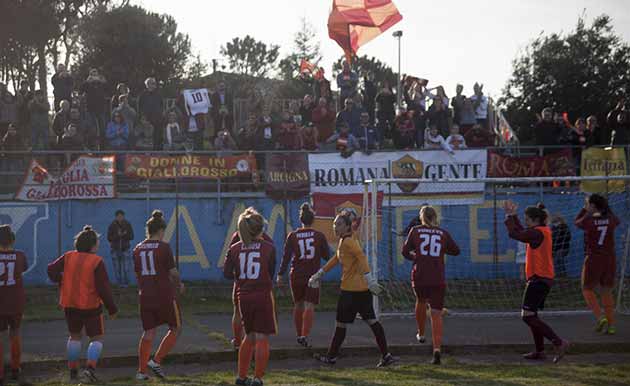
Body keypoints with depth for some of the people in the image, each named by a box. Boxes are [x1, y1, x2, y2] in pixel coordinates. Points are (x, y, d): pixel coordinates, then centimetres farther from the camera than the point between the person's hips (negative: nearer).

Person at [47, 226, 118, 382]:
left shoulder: (69, 257, -2)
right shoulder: (97, 262, -14)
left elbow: (52, 270, -7)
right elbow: (103, 288, -15)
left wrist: (61, 281, 14)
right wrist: (112, 309, -7)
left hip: (70, 305, 4)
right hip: (91, 305, -4)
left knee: (75, 335, 22)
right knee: (97, 338, 8)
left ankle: (73, 371, 20)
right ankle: (90, 367, -12)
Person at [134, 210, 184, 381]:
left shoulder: (138, 249, 6)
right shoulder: (164, 247, -10)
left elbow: (137, 274, 12)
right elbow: (173, 272, -10)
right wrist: (179, 285, 9)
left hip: (145, 296, 5)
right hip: (165, 295, -5)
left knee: (148, 332, 11)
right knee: (176, 329, 11)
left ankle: (141, 371, 8)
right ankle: (156, 361, 1)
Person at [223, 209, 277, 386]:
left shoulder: (235, 249, 0)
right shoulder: (268, 248, -6)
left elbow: (227, 274, -1)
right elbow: (271, 273, 3)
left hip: (244, 297, 4)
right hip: (263, 295, -4)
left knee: (249, 336, 19)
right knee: (262, 338, 1)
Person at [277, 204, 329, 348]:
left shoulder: (292, 236, -2)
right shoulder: (319, 236, -3)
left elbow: (286, 256, -5)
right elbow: (327, 256, 3)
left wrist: (280, 275, -3)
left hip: (296, 276, 2)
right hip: (313, 276, -2)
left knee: (298, 305, 17)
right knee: (309, 306, -5)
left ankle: (299, 335, 25)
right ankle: (305, 336, -19)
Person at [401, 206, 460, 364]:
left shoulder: (415, 231, 3)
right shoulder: (443, 233, 5)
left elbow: (405, 251, 4)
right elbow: (456, 251, 15)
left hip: (419, 276, 0)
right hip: (438, 279, 0)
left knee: (421, 301, 31)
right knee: (436, 314, -1)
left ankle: (421, 333, 45)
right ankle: (437, 350, -14)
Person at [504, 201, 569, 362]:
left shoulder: (537, 233, -15)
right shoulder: (544, 231, 15)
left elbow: (514, 234, -18)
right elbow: (522, 232, 27)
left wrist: (510, 216, -6)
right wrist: (513, 216, 23)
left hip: (538, 279, -10)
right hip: (545, 278, 10)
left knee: (527, 316, -13)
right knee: (531, 315, 17)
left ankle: (559, 342, -22)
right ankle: (540, 351, 19)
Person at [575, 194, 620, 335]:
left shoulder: (589, 220, -12)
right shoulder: (610, 219, 0)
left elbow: (577, 222, 10)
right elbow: (617, 221, 25)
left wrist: (585, 210, 18)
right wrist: (606, 208, 30)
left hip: (593, 259, -4)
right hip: (610, 260, 4)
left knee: (587, 289, 11)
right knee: (606, 292, 13)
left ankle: (600, 317, -8)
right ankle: (611, 325, 9)